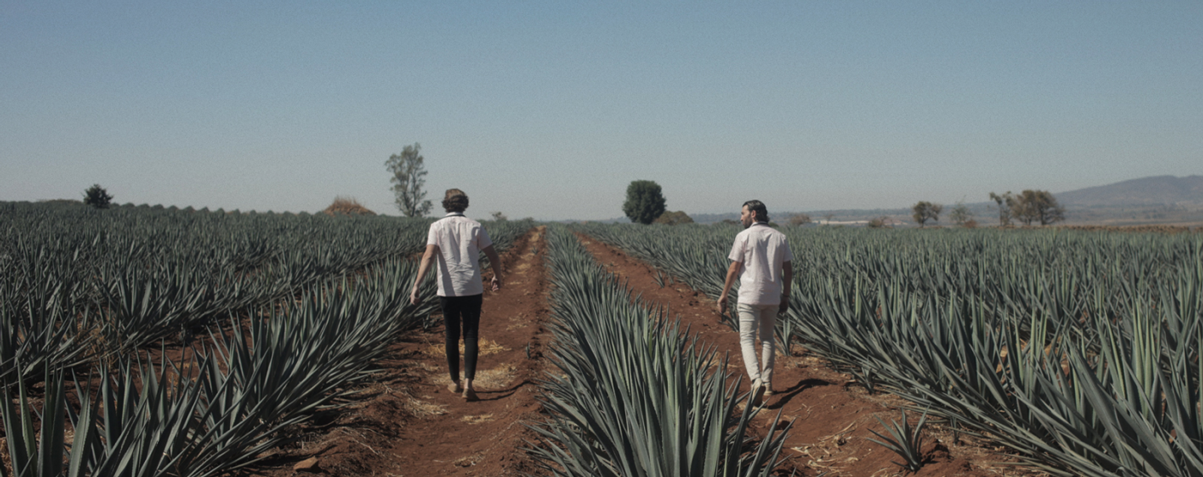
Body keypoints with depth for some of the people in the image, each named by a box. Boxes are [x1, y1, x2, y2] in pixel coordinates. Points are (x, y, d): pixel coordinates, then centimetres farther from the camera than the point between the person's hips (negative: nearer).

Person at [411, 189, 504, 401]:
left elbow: (428, 256, -14)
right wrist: (497, 277, 21)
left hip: (447, 290, 0)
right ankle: (468, 383, -9)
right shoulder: (475, 226, 2)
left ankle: (455, 382, 24)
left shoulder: (437, 226, -1)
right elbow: (494, 257, 2)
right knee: (470, 336, 4)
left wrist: (416, 285, -20)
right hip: (472, 290, 0)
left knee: (452, 336, 14)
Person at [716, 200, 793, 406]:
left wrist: (723, 295, 1)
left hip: (750, 296, -5)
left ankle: (756, 380, -24)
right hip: (773, 297, 5)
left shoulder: (744, 236, -7)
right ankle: (767, 383, 22)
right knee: (767, 338, 18)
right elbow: (788, 270, 6)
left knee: (747, 339, -4)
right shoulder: (780, 237, 6)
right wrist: (785, 296, 15)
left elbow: (734, 269, -7)